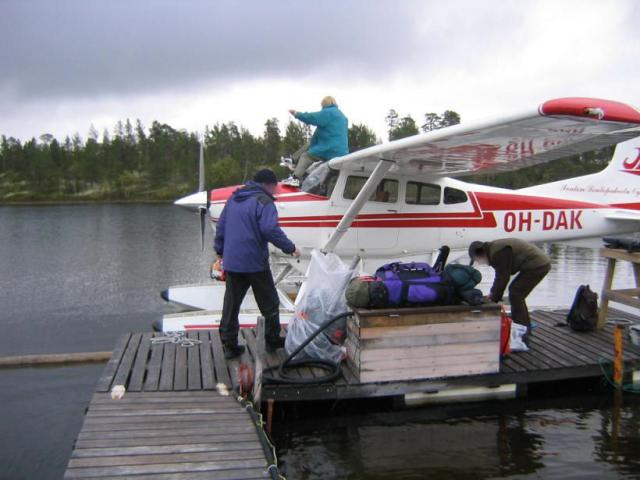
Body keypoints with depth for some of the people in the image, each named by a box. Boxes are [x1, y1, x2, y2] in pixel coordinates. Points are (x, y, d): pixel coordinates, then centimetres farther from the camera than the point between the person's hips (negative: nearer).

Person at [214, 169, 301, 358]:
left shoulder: (234, 198, 13)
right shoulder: (263, 202, -11)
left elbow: (221, 225, 17)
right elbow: (270, 230, -22)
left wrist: (219, 249, 27)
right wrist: (290, 248, -14)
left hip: (231, 262, 6)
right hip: (255, 263, -6)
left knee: (231, 304, 9)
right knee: (269, 303, 11)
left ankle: (229, 345, 9)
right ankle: (273, 340, 22)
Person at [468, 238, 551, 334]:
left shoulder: (498, 253, -21)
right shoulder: (494, 248, 11)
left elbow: (502, 277, -17)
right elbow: (500, 275, 21)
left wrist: (494, 298, -7)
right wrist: (493, 292, 22)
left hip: (537, 265, -10)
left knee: (515, 294, -9)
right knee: (516, 292, 16)